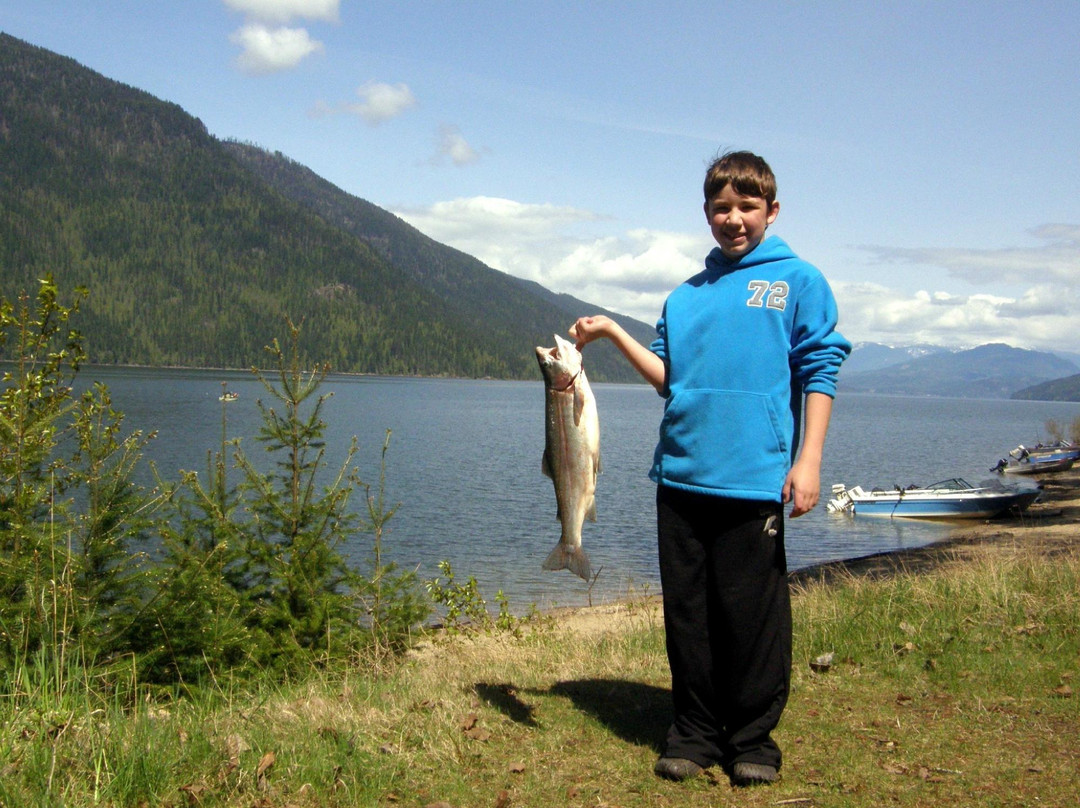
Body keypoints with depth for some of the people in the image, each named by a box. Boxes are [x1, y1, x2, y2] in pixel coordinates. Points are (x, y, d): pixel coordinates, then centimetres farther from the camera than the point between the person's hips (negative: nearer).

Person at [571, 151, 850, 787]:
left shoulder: (798, 281, 5)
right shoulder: (688, 295, 18)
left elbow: (819, 374, 0)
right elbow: (667, 376, 16)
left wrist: (808, 460, -9)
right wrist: (614, 333, 5)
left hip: (754, 477, -4)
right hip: (681, 474, 4)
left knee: (753, 614, 2)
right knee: (687, 611, 9)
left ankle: (754, 738, 17)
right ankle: (696, 731, 21)